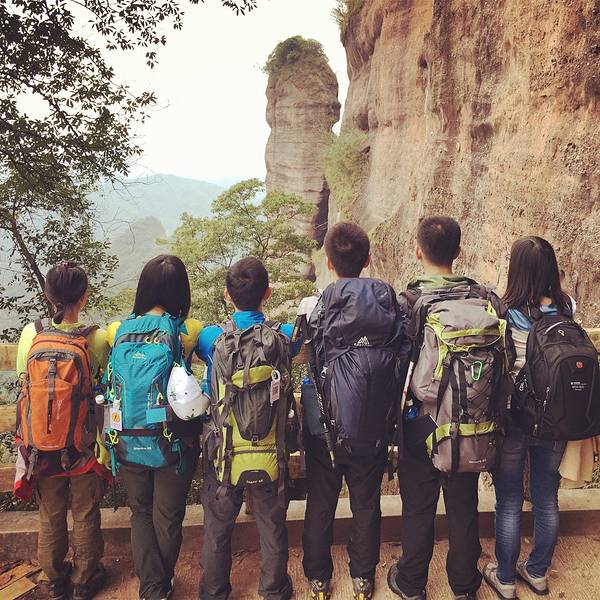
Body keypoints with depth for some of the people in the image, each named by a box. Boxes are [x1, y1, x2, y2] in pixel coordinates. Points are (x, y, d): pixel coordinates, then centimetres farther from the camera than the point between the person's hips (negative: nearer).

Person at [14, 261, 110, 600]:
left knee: (50, 516, 22)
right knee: (85, 517, 18)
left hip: (41, 445, 3)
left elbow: (24, 385, -2)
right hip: (83, 447, -2)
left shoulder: (31, 335, -11)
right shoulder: (98, 339, -19)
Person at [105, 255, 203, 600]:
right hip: (173, 445, -2)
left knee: (141, 513, 24)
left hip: (129, 443, 2)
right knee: (168, 518, 19)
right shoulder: (189, 331, -16)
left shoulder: (117, 331, -7)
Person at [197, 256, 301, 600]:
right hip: (270, 455, 1)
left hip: (223, 456, 0)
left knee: (218, 528, 20)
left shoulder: (212, 338, -13)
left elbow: (194, 349, 10)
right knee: (273, 526, 20)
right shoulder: (284, 337, -11)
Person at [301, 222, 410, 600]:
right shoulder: (388, 301, -7)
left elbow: (313, 361, -12)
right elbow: (403, 359, -3)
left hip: (327, 427, -2)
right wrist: (390, 415, 8)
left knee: (321, 504, 17)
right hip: (374, 428, 2)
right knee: (367, 502, 20)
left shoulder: (322, 304, -15)